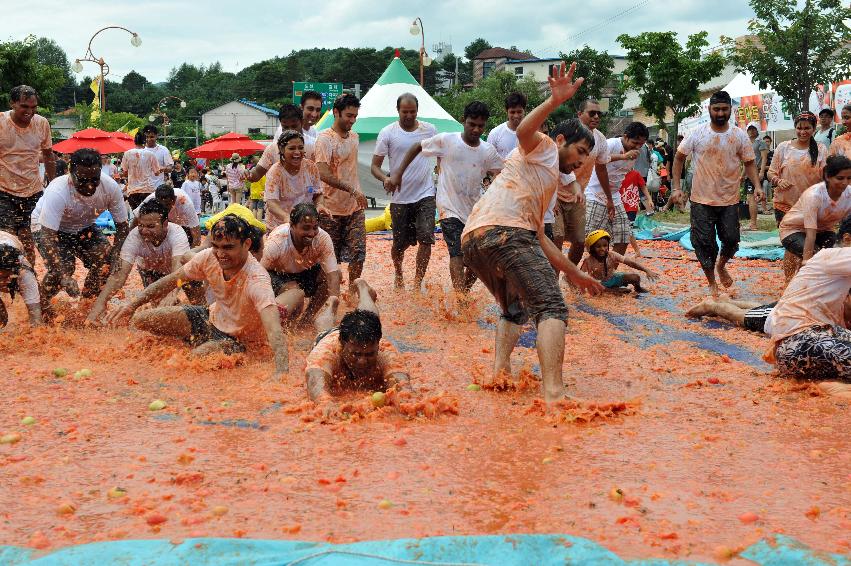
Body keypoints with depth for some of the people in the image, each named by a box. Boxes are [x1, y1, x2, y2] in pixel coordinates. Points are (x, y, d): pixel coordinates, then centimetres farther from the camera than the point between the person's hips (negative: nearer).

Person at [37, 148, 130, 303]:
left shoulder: (110, 187, -26)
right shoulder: (57, 192, -38)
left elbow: (122, 227, -16)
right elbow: (48, 237, -41)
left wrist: (114, 260, -33)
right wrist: (64, 277, -52)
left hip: (84, 228, 4)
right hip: (51, 229, -4)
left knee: (106, 261, -17)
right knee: (64, 268, -25)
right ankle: (40, 304, 5)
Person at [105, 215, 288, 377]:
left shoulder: (257, 280, -35)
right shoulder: (209, 257, -17)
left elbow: (274, 330, -47)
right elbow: (171, 280, -1)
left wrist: (281, 372, -63)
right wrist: (133, 303, -8)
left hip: (236, 339, -6)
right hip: (212, 316, 6)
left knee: (198, 356, -36)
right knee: (140, 320, -3)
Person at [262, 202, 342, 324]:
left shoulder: (323, 238, -26)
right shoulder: (276, 242, -32)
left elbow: (333, 276, -28)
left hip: (306, 273, 4)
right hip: (278, 275, -4)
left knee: (337, 273, -21)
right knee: (296, 294, -35)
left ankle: (308, 316, -5)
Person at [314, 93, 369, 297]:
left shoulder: (354, 137, 12)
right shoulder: (325, 139, -12)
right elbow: (323, 174, -23)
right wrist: (352, 190, -26)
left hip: (355, 206, 6)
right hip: (332, 208, -6)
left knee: (358, 251, -1)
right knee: (331, 257, 4)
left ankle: (353, 289, 15)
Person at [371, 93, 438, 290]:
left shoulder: (429, 130, 4)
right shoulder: (388, 133, -3)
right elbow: (375, 166, -2)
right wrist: (385, 179, -24)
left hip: (425, 195, 1)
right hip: (400, 197, -1)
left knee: (426, 238, -13)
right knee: (400, 243, 9)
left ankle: (417, 282, -2)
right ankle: (398, 274, 38)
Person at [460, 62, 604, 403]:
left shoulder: (547, 182, 38)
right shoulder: (543, 149, 13)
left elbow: (537, 237, 38)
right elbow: (523, 131, -12)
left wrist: (573, 272, 39)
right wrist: (555, 101, -25)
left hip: (472, 240, 10)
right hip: (504, 231, -10)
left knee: (515, 309, 29)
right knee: (551, 308, -14)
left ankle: (499, 372, 11)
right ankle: (554, 394, -27)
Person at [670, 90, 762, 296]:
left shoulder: (740, 136, 0)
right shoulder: (698, 134, -4)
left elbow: (749, 163, 5)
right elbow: (679, 158, 4)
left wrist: (757, 185, -11)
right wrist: (676, 187, -4)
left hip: (730, 200, 1)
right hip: (702, 200, -1)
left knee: (731, 239, 1)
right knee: (704, 242, 1)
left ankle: (721, 265, 34)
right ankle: (712, 283, 18)